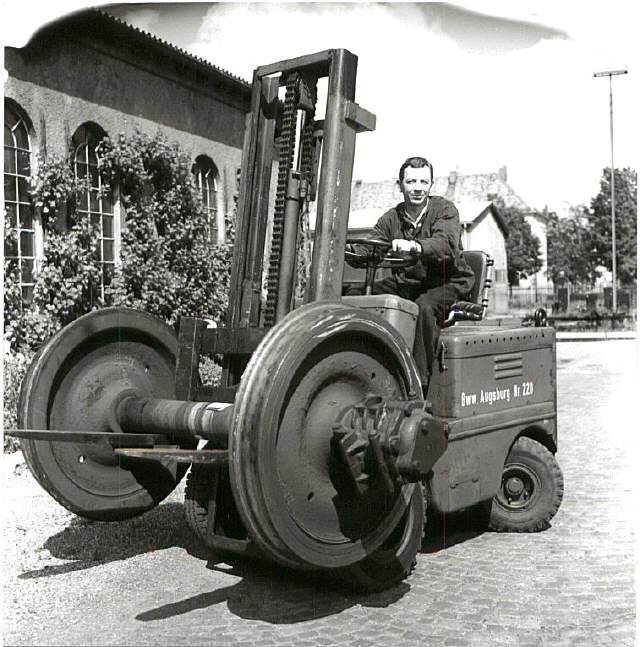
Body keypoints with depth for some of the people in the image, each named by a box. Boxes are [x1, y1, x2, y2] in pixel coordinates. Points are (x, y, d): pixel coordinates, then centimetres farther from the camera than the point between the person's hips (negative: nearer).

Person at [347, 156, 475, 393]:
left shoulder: (444, 210, -7)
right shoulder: (392, 218, 8)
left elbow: (446, 245, -28)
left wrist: (415, 246, -49)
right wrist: (350, 249, -28)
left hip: (447, 283, -5)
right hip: (406, 282, 5)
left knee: (424, 305, -38)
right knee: (355, 294, -14)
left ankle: (421, 382, -32)